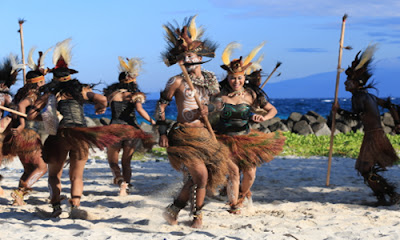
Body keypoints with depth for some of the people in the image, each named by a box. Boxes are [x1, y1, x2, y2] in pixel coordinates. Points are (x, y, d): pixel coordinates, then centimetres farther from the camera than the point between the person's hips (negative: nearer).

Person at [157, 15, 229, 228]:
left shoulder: (210, 79, 10)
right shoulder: (177, 81, -5)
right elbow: (161, 105, -1)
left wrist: (207, 111, -2)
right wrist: (162, 132, -8)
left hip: (204, 135, 6)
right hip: (183, 135, -5)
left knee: (194, 179, 6)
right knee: (201, 175, -14)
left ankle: (173, 211, 24)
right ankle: (197, 215, 7)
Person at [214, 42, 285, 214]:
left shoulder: (251, 95, -5)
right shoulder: (220, 94, -8)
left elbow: (272, 109, 3)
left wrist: (264, 118, -17)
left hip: (246, 138, 2)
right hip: (225, 140, -2)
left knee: (250, 173, 1)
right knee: (234, 172, -10)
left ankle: (244, 193, 36)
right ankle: (234, 205, 10)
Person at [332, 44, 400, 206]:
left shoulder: (358, 96, -10)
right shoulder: (369, 96, 17)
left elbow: (357, 115, -27)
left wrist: (339, 110, -16)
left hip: (373, 136, -9)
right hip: (378, 134, 9)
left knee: (367, 170, -7)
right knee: (364, 169, 15)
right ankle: (381, 198, 16)